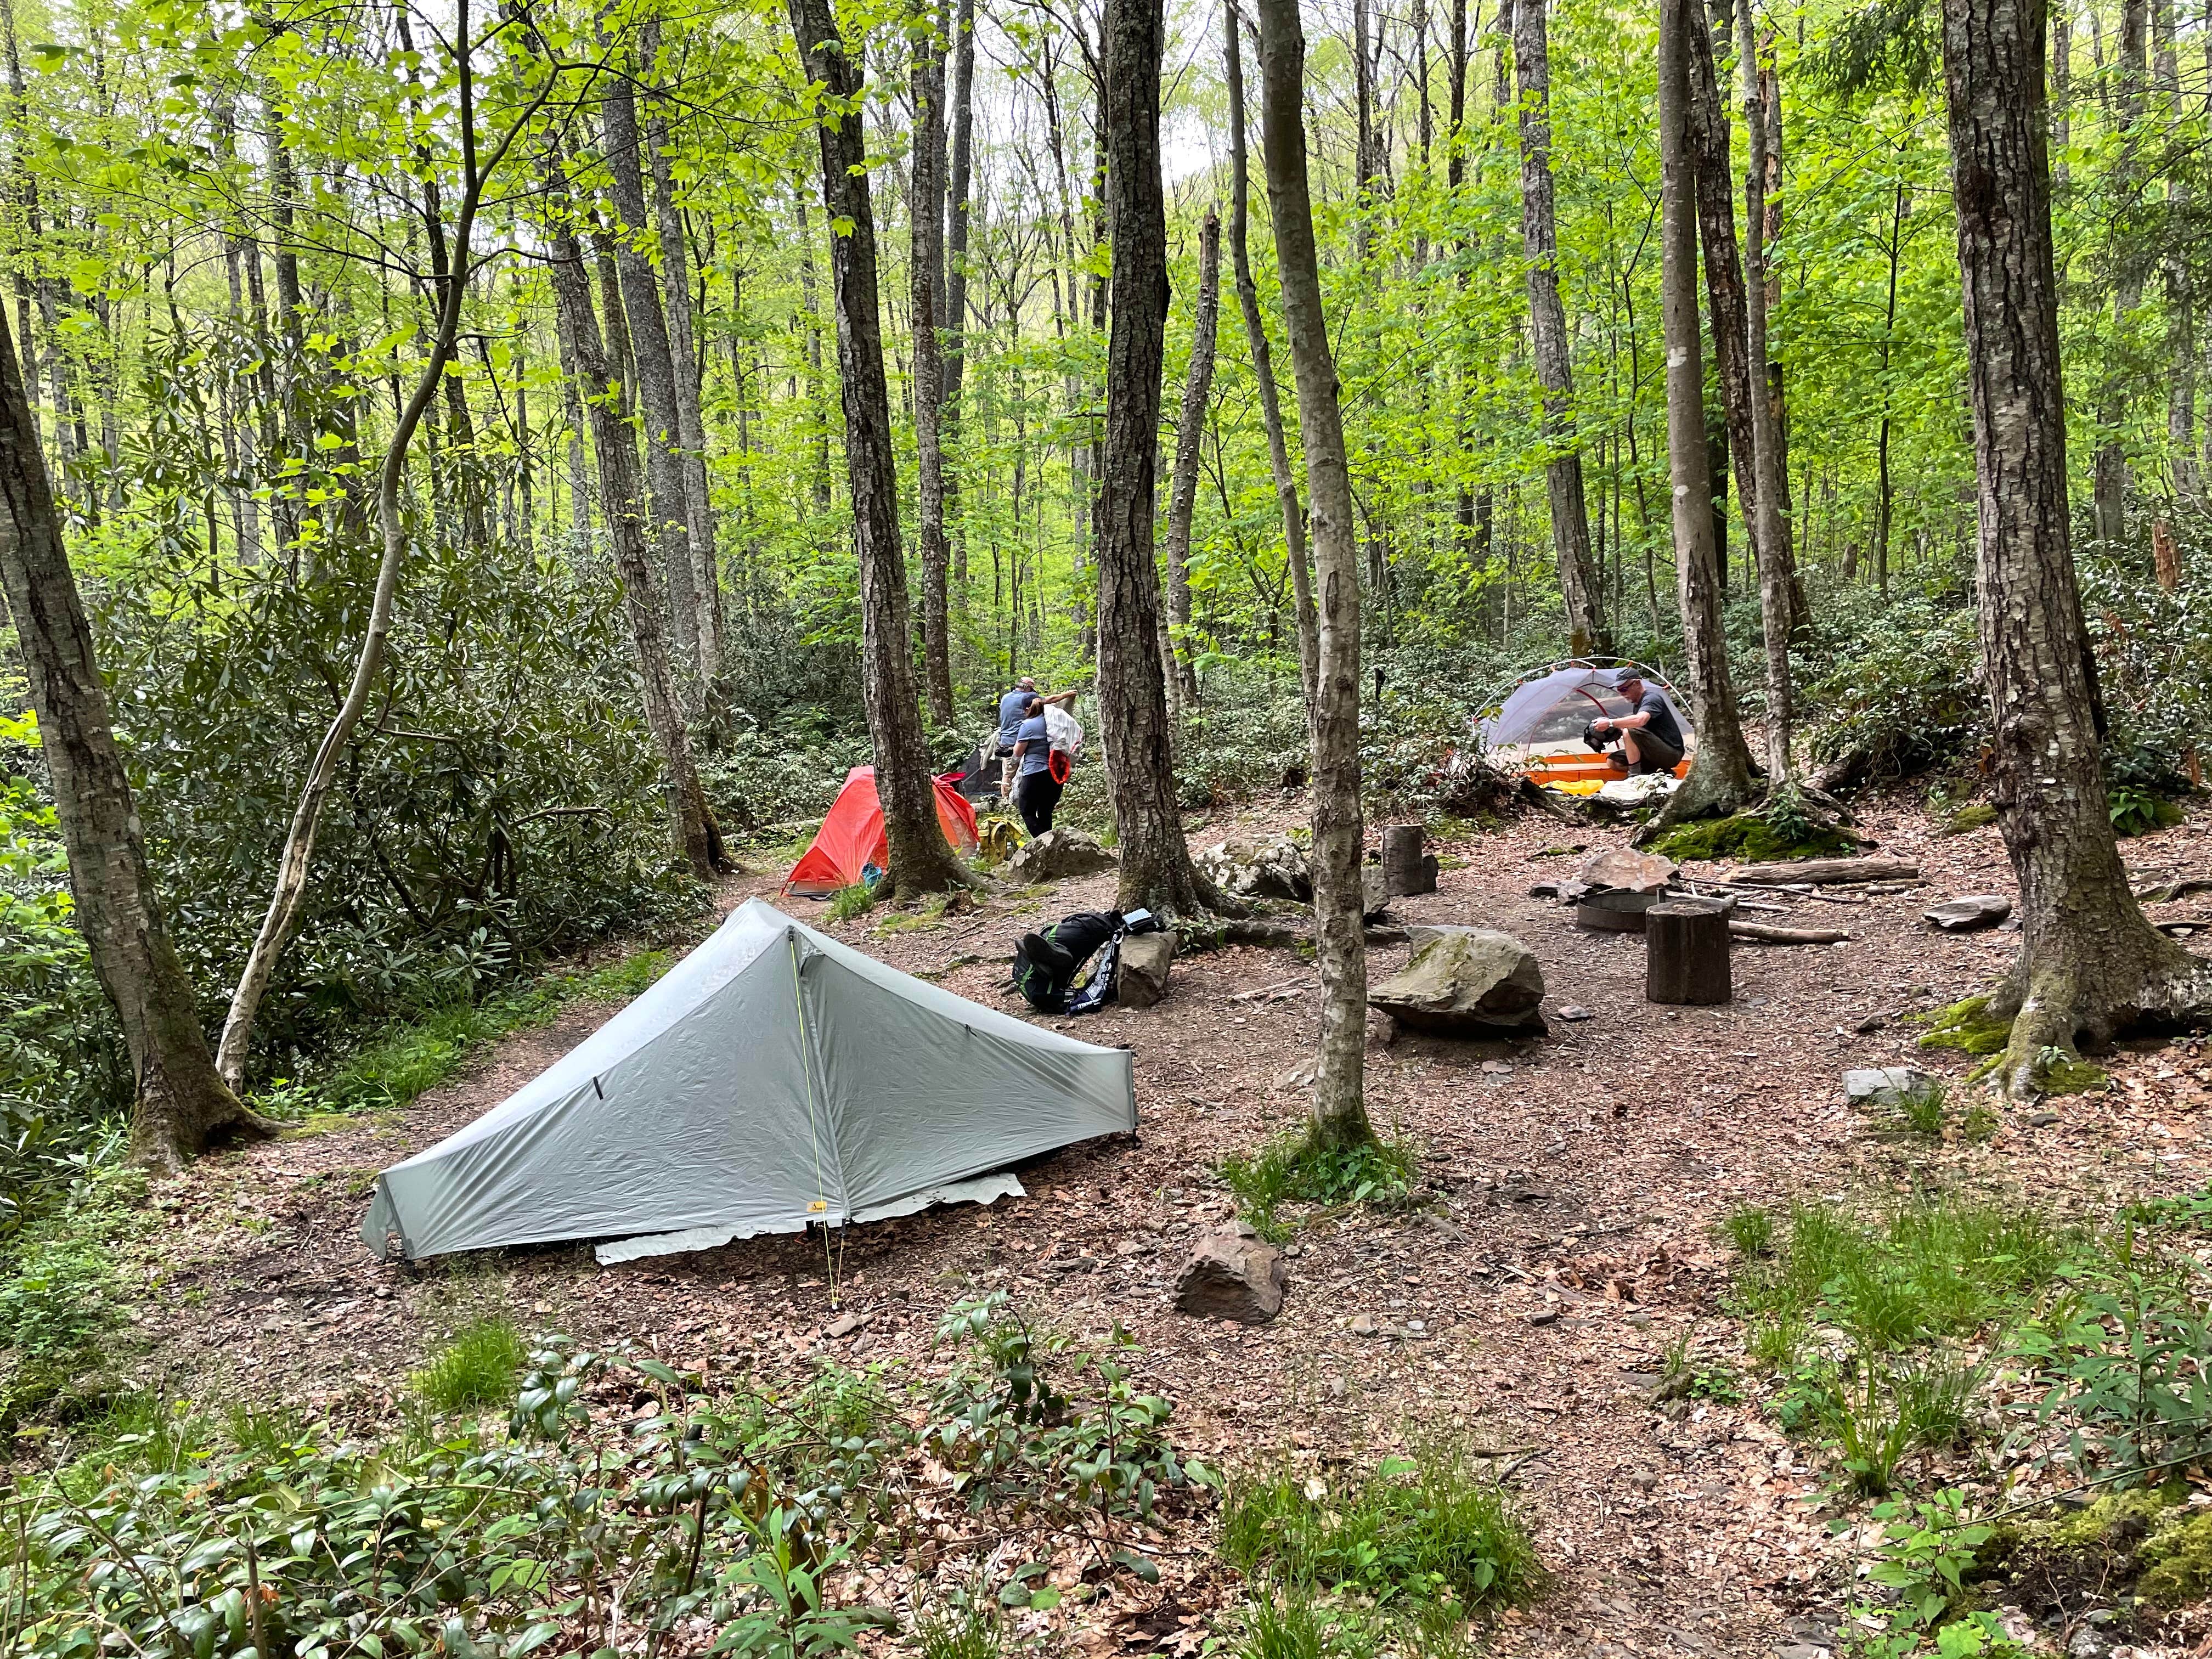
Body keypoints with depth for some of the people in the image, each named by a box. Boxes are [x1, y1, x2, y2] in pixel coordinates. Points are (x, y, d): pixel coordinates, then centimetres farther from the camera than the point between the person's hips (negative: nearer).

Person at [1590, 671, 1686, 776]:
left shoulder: (1652, 698, -17)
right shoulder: (1636, 703, 14)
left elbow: (1639, 720, -37)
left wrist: (1610, 723, -33)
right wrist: (1615, 729, -3)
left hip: (1671, 754, -10)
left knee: (1630, 732, -27)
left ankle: (1635, 776, -20)